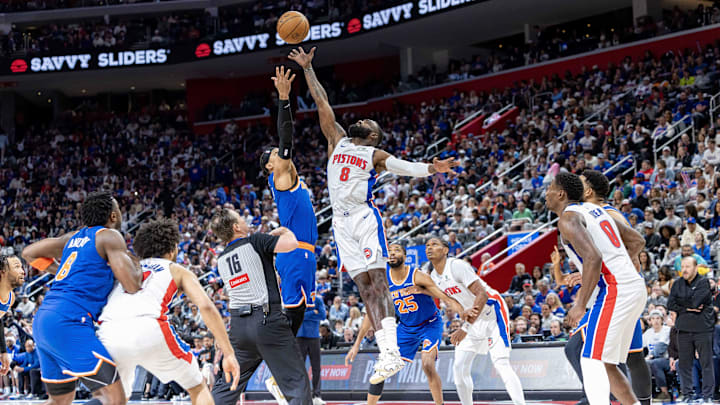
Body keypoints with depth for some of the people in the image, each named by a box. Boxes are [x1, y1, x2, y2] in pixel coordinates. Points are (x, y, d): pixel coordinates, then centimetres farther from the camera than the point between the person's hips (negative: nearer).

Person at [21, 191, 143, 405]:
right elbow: (132, 286, -7)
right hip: (68, 322, -9)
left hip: (42, 321, 9)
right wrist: (136, 264, 14)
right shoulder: (109, 236, -1)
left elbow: (29, 253, 28)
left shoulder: (74, 237, 21)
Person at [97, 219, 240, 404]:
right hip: (149, 329, -3)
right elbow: (206, 306, 10)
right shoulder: (178, 271, 25)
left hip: (108, 333, 4)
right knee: (198, 388, 18)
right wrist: (229, 354, 8)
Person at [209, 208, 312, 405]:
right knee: (296, 382, -3)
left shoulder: (221, 260, 15)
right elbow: (291, 244, -14)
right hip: (267, 320, -6)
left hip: (238, 324, 6)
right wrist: (284, 231, 8)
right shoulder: (254, 242, -5)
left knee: (226, 385, 16)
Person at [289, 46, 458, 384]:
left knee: (377, 282, -14)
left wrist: (432, 169, -24)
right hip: (342, 222, 4)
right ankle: (385, 354, -8)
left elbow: (407, 168, -5)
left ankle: (392, 352, -23)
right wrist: (307, 68, 21)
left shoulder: (376, 156, 10)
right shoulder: (337, 141, 21)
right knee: (365, 287, -2)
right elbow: (322, 103, 21)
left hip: (365, 218, -4)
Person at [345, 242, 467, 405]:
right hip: (406, 328, 5)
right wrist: (357, 344, -4)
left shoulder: (417, 276, -22)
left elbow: (445, 297, -25)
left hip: (430, 325, -5)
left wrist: (462, 312, -46)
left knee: (427, 365, -25)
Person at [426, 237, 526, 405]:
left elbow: (482, 294, -29)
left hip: (492, 311, -8)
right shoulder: (434, 276, 3)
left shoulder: (457, 265, -22)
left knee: (501, 364, -20)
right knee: (459, 367, 1)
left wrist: (466, 327, -34)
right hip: (472, 319, 8)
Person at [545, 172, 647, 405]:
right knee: (605, 363, 15)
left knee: (592, 361, -12)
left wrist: (581, 305, -20)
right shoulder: (594, 209, 21)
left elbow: (593, 257, -22)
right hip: (636, 288, 9)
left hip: (614, 290, -9)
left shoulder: (568, 218, -7)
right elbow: (637, 241, 26)